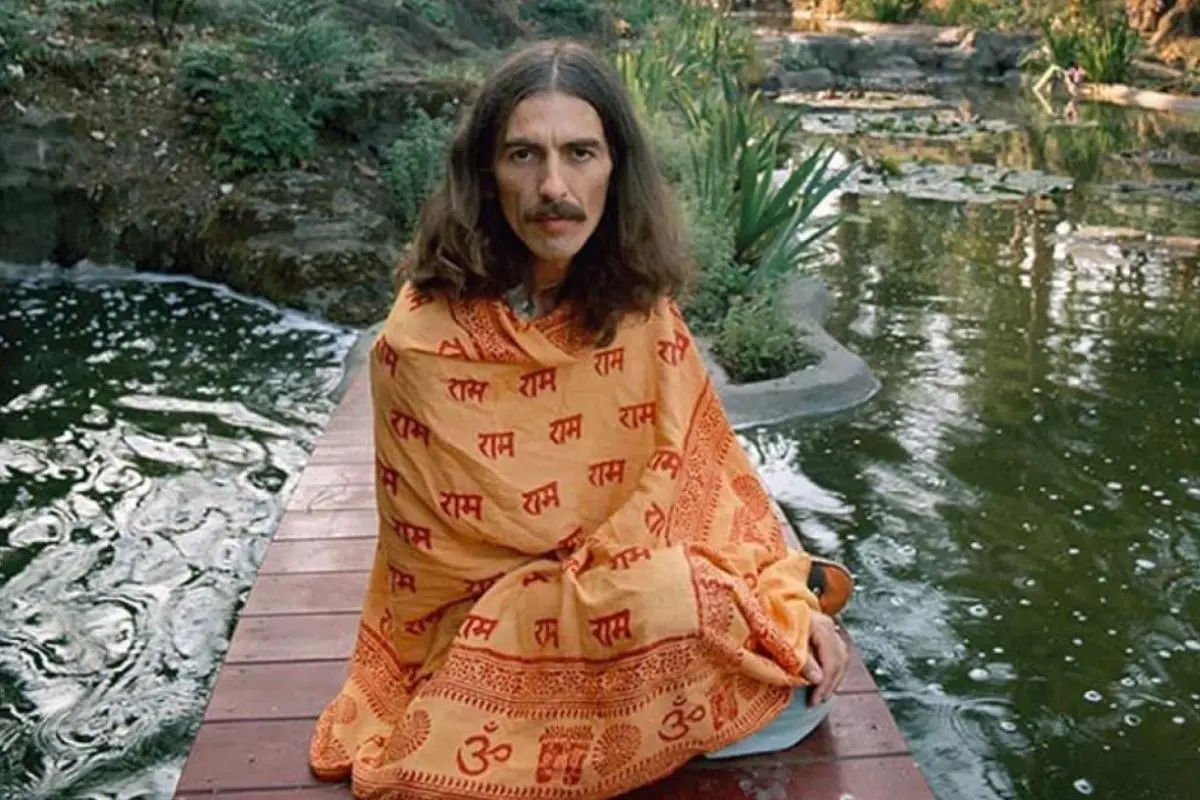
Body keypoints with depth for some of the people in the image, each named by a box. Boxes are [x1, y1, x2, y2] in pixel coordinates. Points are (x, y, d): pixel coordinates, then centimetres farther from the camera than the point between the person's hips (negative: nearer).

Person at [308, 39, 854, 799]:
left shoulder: (636, 304, -6)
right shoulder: (426, 341, -21)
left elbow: (701, 466, -1)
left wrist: (785, 595, -14)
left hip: (622, 600, 4)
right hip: (488, 635, -4)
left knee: (795, 687, -12)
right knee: (682, 615, -28)